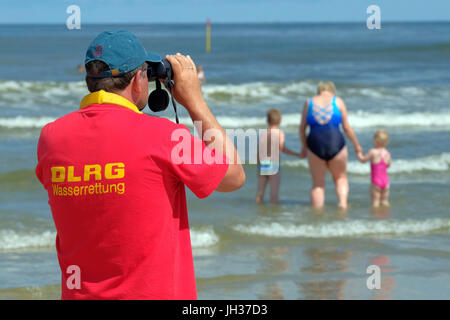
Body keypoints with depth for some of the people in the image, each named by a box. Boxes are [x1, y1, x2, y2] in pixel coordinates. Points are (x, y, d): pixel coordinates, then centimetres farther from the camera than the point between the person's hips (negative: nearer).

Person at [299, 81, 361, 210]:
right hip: (335, 143, -1)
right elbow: (347, 128, 3)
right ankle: (343, 202, -2)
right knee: (341, 177, 19)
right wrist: (356, 145, 16)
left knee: (318, 184, 12)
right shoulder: (338, 102, 4)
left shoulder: (309, 103, 8)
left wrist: (304, 146, 22)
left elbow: (302, 128, 8)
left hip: (315, 144, 1)